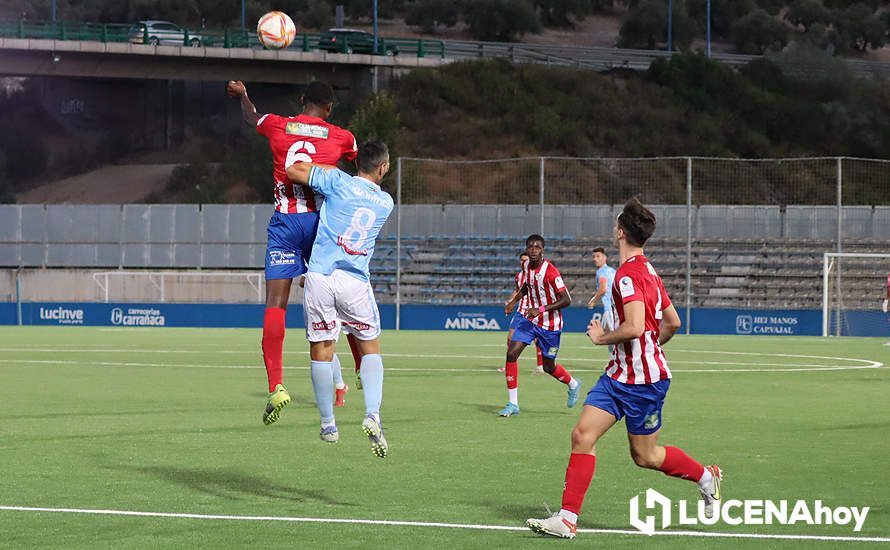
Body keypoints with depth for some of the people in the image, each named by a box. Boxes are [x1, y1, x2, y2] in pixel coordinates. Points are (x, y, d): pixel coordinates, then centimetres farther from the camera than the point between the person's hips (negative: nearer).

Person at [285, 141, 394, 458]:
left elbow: (292, 171, 2)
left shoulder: (337, 180, 1)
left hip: (320, 276, -1)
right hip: (356, 282, 1)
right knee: (371, 347, 13)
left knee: (321, 348, 7)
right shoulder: (386, 202, 12)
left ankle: (328, 425, 13)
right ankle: (372, 415, -8)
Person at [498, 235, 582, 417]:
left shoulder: (550, 272, -23)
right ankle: (512, 404, -4)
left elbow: (566, 300, -25)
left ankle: (573, 385, 40)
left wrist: (541, 310, -30)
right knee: (511, 354, -11)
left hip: (550, 325, -6)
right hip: (529, 318, 6)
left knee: (548, 367, 7)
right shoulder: (526, 266, -1)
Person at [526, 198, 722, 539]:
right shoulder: (648, 271, 12)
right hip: (619, 374, 10)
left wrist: (602, 338, -14)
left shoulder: (629, 274, -20)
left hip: (643, 381, -10)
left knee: (645, 456, 2)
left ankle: (706, 477, 21)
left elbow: (634, 327, -30)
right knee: (582, 434, 2)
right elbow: (673, 322, 19)